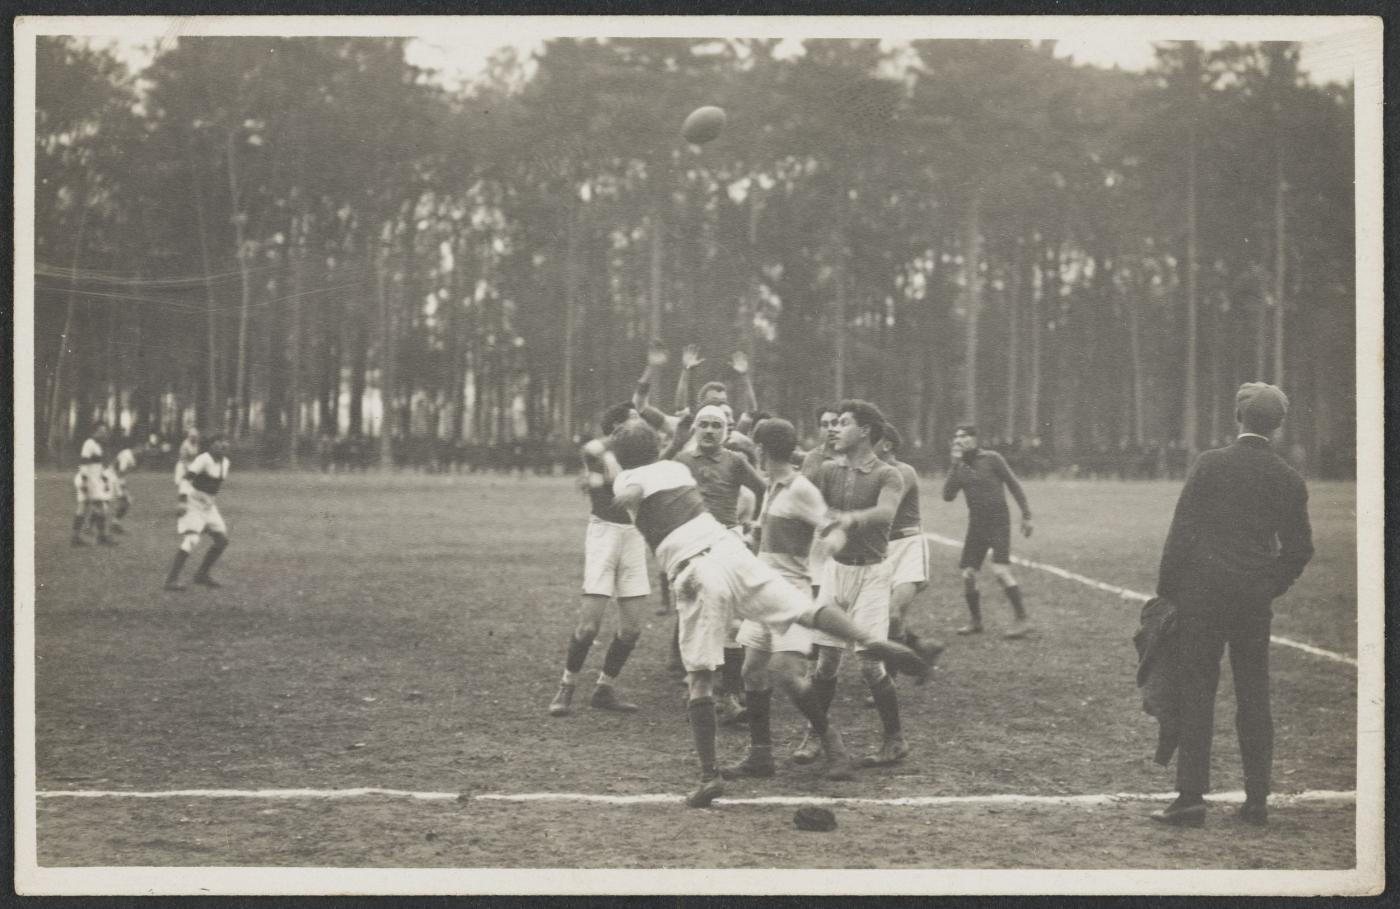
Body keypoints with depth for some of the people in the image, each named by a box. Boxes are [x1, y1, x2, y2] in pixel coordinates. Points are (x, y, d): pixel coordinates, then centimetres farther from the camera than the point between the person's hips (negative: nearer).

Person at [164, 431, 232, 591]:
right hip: (193, 503, -9)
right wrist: (183, 502, -34)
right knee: (191, 539, -21)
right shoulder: (203, 459, -18)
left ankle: (202, 575, 20)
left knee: (222, 540, 7)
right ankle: (171, 580, -20)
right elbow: (185, 479, -25)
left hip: (208, 504, 9)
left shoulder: (225, 462, 7)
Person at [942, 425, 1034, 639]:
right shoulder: (959, 467, 8)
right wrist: (955, 464, -10)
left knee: (1000, 571, -20)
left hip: (998, 522, -6)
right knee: (968, 575, 1)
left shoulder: (991, 459, -6)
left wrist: (1026, 515, -3)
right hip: (976, 524, 6)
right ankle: (975, 621, 18)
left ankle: (1022, 620, -14)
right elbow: (948, 495, -4)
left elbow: (1013, 485, -1)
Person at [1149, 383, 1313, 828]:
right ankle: (1257, 800, 12)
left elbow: (1182, 531, -8)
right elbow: (1299, 548, 8)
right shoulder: (1289, 479, 4)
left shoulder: (1211, 463, -7)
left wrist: (1167, 589, -1)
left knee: (1196, 694, -1)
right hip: (1255, 601, 3)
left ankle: (1191, 797, -4)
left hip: (1203, 594, -3)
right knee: (1254, 699, 9)